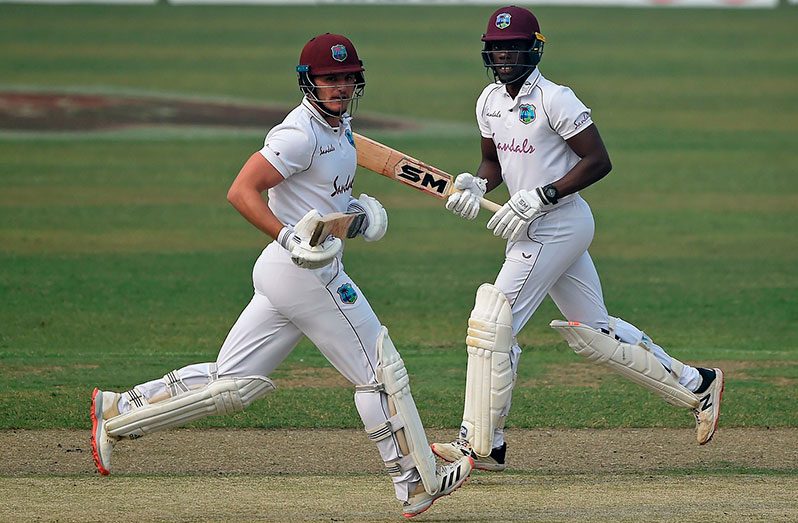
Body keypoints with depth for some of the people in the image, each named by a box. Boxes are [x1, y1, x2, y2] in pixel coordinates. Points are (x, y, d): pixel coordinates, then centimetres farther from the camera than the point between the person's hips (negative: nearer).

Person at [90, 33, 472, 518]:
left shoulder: (339, 124, 14)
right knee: (380, 371, 0)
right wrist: (290, 237, -30)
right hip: (309, 275, -10)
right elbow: (241, 191, -21)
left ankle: (118, 412, 9)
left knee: (229, 385, 9)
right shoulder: (301, 133, -17)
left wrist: (351, 209, 12)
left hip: (281, 274, 10)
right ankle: (419, 484, 8)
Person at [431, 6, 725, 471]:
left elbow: (598, 161, -16)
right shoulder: (491, 101, 9)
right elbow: (493, 160, 22)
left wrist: (541, 197, -23)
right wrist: (476, 184, -1)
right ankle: (697, 386, 26)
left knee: (493, 324, -13)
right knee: (592, 332, 14)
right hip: (533, 230, 9)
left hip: (559, 223, -9)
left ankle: (482, 445, -8)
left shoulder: (554, 99, -15)